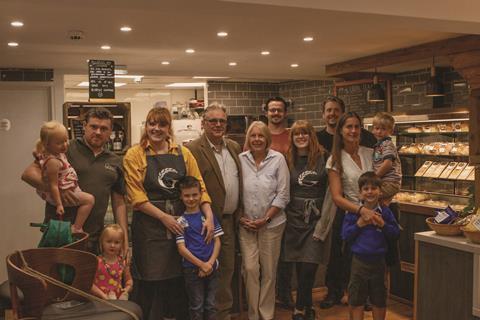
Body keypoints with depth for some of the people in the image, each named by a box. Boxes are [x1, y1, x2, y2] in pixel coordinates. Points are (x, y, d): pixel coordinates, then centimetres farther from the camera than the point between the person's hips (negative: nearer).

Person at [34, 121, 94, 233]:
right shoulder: (53, 161, -30)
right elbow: (53, 185, -28)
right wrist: (59, 204, -26)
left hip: (67, 189, 11)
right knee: (89, 199, -14)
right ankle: (76, 228, -10)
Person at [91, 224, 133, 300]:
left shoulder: (122, 262, 7)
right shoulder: (97, 261, -5)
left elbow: (129, 279, 19)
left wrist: (127, 289, -2)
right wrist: (103, 295, -13)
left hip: (119, 299, 3)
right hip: (100, 300, -3)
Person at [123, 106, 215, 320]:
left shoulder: (183, 153, 7)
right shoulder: (135, 155, -2)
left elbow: (199, 187, 4)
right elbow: (137, 197, -9)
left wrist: (209, 216, -10)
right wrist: (164, 217, -15)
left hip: (180, 223, 3)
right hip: (149, 225, -3)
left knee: (180, 281, 9)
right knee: (150, 282, 3)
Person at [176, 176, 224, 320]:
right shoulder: (181, 221, -4)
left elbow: (217, 241, 4)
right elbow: (182, 248, -8)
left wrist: (210, 263, -9)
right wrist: (201, 264, -12)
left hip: (212, 267, 3)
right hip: (192, 269, -2)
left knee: (211, 305, 11)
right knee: (197, 306, 8)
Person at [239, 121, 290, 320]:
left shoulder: (278, 159, -5)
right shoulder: (241, 159, -2)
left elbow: (283, 195, -6)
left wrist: (265, 219, -9)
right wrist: (240, 217, -4)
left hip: (271, 224, -1)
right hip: (245, 224, 1)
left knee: (268, 271, 7)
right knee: (250, 269, 1)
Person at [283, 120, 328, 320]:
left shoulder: (323, 157, 0)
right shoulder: (287, 160, 5)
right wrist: (285, 212, 1)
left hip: (316, 217, -2)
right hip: (294, 217, 2)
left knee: (308, 266, -8)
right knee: (300, 266, 6)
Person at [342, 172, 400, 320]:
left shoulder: (385, 212, -2)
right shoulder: (353, 212, -4)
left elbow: (395, 233, -1)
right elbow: (345, 235, -6)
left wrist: (382, 224, -15)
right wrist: (359, 224, -17)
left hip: (378, 261, 1)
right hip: (359, 261, -1)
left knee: (379, 300, 15)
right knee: (356, 300, 7)